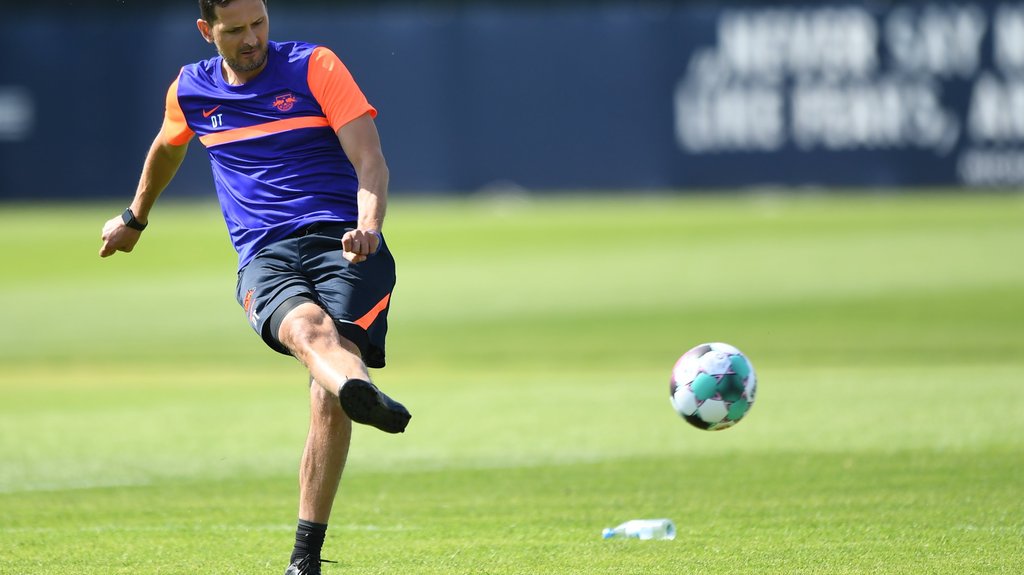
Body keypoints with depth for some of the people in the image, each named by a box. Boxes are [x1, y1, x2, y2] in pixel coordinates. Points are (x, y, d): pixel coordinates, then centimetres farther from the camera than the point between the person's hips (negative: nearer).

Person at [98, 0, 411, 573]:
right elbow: (167, 148, 40)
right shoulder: (190, 90, 16)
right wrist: (135, 218, 54)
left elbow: (370, 160, -2)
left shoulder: (315, 67, 5)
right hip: (263, 258, 1)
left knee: (329, 400, -23)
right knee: (308, 325, -37)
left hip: (342, 244, -1)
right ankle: (360, 390, -72)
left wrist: (368, 227, -22)